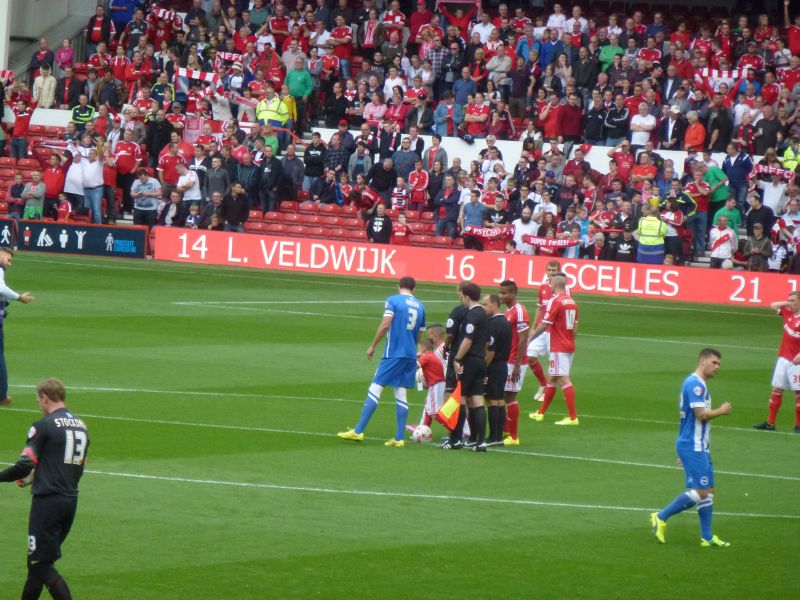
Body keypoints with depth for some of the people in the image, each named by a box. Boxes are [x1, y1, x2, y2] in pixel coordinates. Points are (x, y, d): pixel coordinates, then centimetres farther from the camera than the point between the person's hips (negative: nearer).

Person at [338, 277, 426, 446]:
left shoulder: (393, 301, -3)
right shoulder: (419, 306, 11)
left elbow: (385, 325, -13)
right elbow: (420, 334, 16)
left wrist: (373, 346, -5)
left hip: (393, 353, -5)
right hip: (411, 355, 5)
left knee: (375, 388, -3)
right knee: (401, 394, 6)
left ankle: (358, 431, -5)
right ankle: (399, 438, 3)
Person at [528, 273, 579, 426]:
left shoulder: (554, 301, -14)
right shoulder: (571, 301, 10)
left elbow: (544, 325, -15)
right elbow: (575, 328, 15)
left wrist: (528, 339, -6)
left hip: (558, 348, -9)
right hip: (569, 346, 9)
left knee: (564, 379, -9)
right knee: (551, 379, 17)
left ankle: (573, 417, -14)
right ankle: (541, 413, 27)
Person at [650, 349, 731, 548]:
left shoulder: (698, 384, 18)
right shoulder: (695, 384, -15)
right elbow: (701, 414, -23)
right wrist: (722, 411, -7)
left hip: (699, 447, 11)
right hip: (692, 447, -11)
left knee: (708, 490, 10)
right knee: (700, 491, -11)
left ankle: (707, 537, 12)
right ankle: (661, 517, -3)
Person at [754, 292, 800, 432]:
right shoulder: (787, 313, 9)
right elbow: (773, 306, 23)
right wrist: (787, 303, 6)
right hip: (783, 358, 7)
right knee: (776, 389, 7)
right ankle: (770, 423, 11)